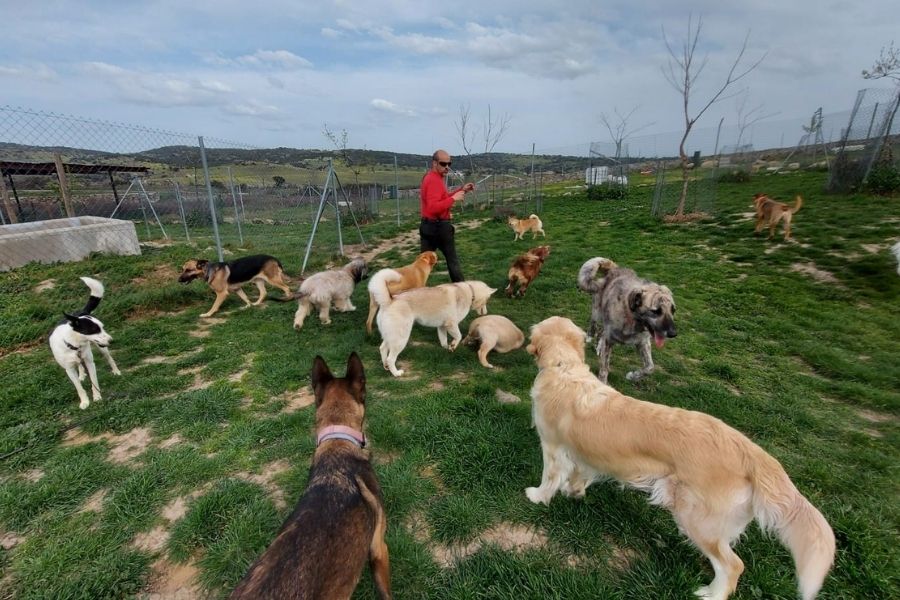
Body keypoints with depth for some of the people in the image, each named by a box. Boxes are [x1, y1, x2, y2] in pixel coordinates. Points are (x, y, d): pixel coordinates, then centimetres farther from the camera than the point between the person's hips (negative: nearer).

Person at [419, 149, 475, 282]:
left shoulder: (430, 177, 13)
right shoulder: (434, 180, -19)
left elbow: (441, 198, 21)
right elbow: (434, 208, -29)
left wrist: (461, 190, 12)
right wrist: (454, 198, -25)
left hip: (428, 225, 9)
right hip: (439, 226, -9)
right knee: (452, 260, 6)